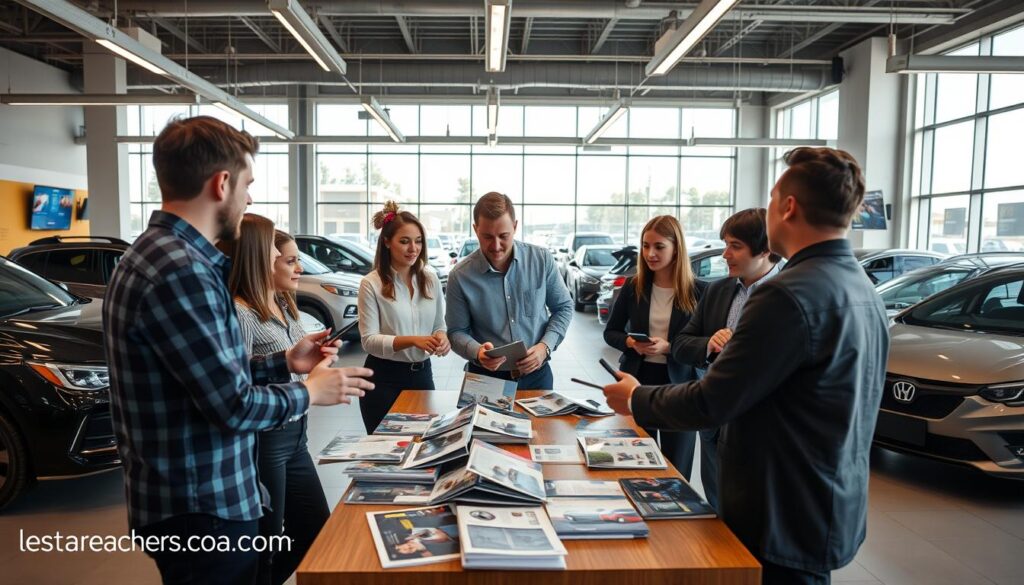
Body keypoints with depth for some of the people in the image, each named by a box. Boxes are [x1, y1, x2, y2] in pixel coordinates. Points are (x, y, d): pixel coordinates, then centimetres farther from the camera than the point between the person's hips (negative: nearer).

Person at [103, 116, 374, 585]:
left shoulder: (160, 253, 8)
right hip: (202, 510, -10)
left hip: (194, 497, 10)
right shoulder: (181, 269, -26)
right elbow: (235, 404, -24)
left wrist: (285, 362, 12)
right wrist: (311, 391, -8)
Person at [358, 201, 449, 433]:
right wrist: (413, 340, -26)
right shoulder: (371, 284, -11)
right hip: (384, 379, -4)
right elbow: (369, 340, -14)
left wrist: (442, 339, -13)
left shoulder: (431, 278, 3)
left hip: (422, 374, 4)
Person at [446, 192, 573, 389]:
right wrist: (477, 353, -24)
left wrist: (545, 346, -11)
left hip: (536, 375, 2)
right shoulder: (460, 276, -11)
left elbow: (563, 307, 4)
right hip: (485, 378, -1)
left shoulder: (542, 259, -7)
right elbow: (457, 332, -3)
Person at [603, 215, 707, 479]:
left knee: (675, 470, 10)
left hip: (678, 384, -2)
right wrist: (630, 343, -13)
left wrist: (669, 347, -22)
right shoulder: (633, 286, 1)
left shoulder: (699, 291, -8)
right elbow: (610, 332, 6)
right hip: (638, 380, 3)